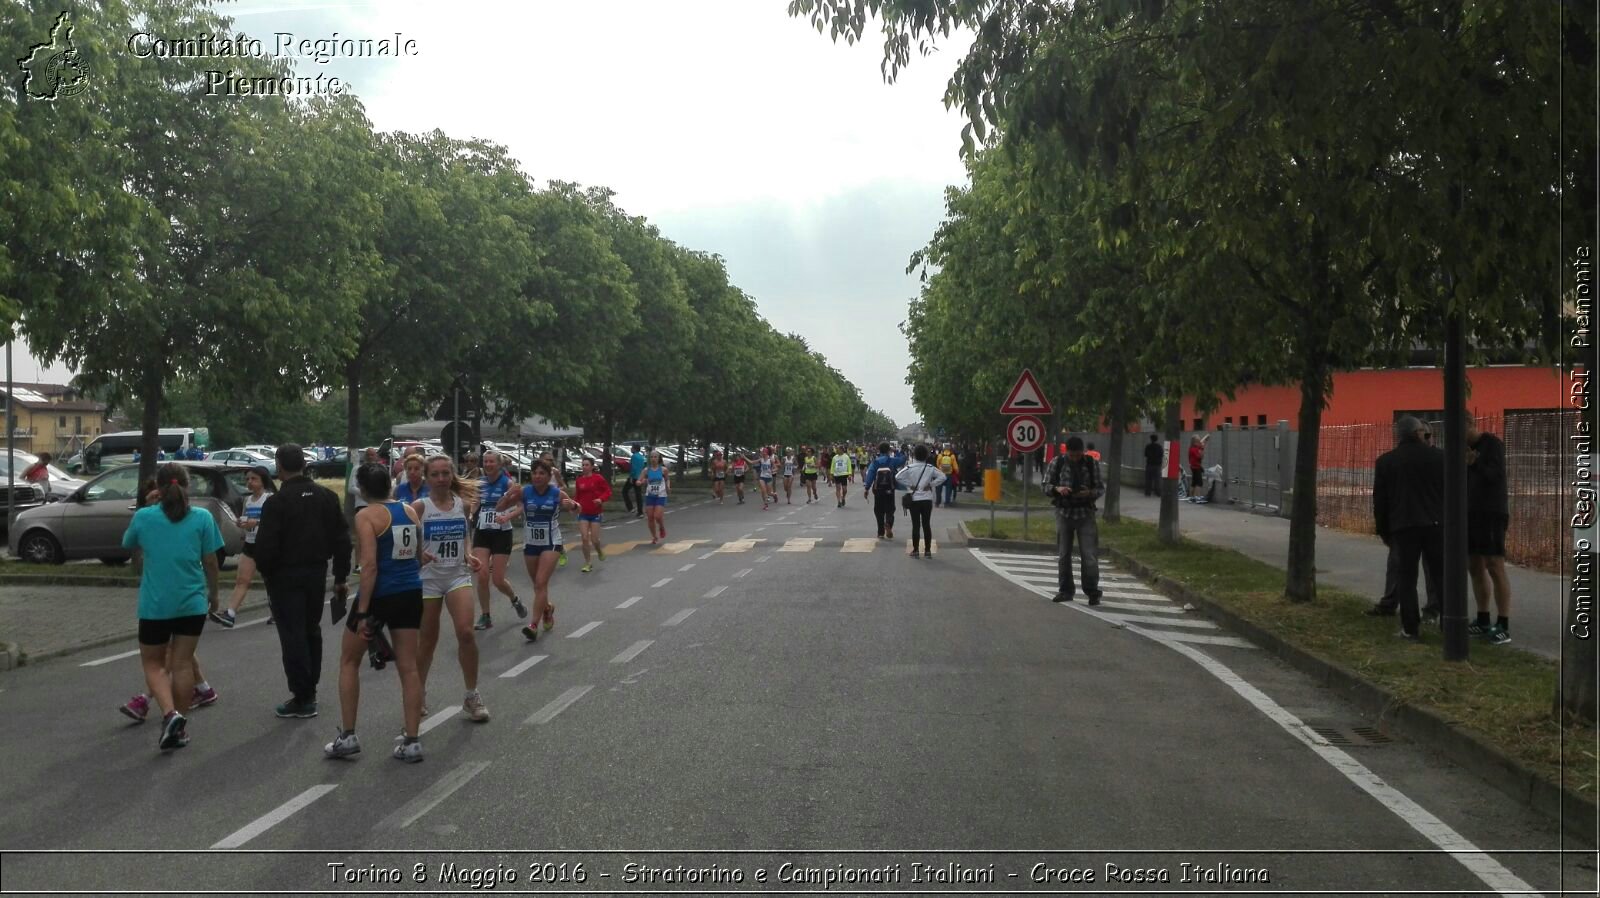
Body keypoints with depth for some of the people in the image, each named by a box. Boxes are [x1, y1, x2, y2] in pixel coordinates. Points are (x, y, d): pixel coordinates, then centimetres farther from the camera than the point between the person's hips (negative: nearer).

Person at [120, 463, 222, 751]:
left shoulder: (143, 517, -2)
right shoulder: (202, 518, -5)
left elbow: (131, 550, 17)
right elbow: (210, 562, -2)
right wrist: (213, 594, 14)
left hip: (154, 604, -1)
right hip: (192, 603, 1)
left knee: (153, 664, 12)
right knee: (182, 663, 11)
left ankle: (170, 714, -10)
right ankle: (180, 727, 17)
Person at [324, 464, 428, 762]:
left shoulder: (366, 516, -11)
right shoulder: (411, 511, 7)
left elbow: (370, 565, -18)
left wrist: (362, 612, -18)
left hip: (379, 594, -5)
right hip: (410, 594, 5)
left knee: (349, 661, 15)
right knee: (408, 667, 7)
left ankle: (347, 736, 14)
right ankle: (411, 742, 6)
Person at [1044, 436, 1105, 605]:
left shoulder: (1092, 463, -1)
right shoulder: (1057, 463, -1)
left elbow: (1101, 488, 4)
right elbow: (1046, 485, 3)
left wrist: (1090, 493, -18)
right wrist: (1057, 489, -19)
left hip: (1085, 513, -1)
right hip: (1064, 513, 1)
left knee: (1089, 554, -5)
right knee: (1063, 555, 6)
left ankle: (1092, 592, 6)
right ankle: (1065, 591, 16)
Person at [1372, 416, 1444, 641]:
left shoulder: (1385, 461, 4)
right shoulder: (1438, 457, 3)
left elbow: (1379, 500, 6)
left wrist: (1383, 530, 13)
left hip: (1403, 526, 0)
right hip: (1436, 523, 1)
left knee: (1407, 578, 2)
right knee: (1442, 574, 8)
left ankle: (1410, 628, 1)